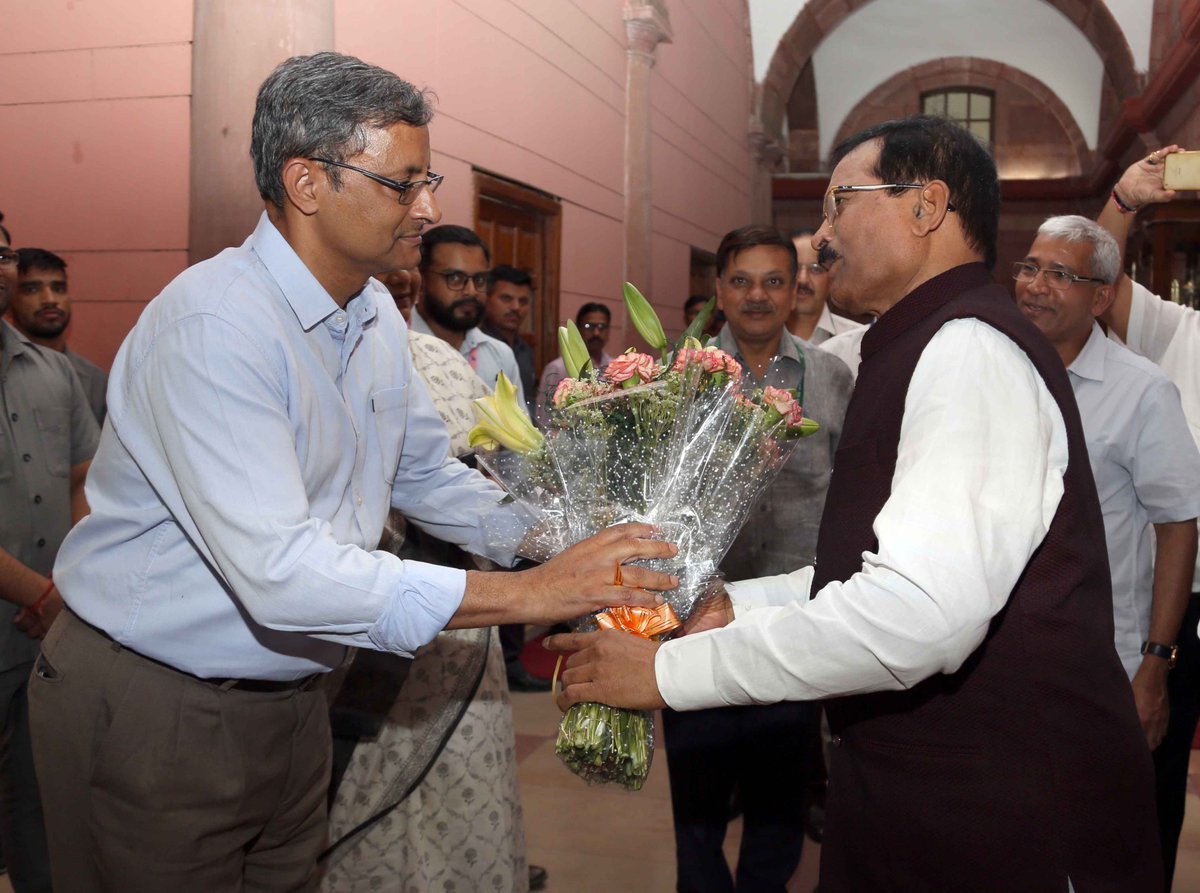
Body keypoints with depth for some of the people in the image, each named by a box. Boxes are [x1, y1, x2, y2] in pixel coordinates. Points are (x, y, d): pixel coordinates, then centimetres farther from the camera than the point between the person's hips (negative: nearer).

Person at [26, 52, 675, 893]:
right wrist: (528, 595, -33)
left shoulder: (376, 314, 4)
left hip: (289, 699, 8)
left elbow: (428, 477, 13)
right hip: (154, 712, -7)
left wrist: (572, 544, 0)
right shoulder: (213, 324, -26)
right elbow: (279, 572, -34)